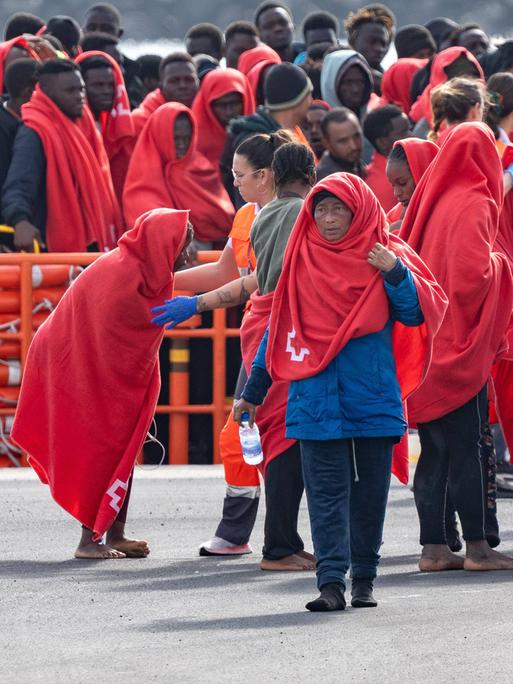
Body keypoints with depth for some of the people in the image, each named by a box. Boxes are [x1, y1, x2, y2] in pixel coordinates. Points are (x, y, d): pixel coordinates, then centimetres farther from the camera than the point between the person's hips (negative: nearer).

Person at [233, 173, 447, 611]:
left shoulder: (384, 255, 2)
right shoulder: (302, 261, 6)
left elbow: (415, 316, -2)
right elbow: (279, 326, 13)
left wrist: (395, 274, -18)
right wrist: (254, 390, 13)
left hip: (373, 395, 0)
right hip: (316, 399, 0)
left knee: (371, 490, 7)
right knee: (326, 491, -5)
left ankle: (364, 579, 18)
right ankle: (331, 582, -10)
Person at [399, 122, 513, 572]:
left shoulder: (432, 198, 10)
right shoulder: (473, 204, -12)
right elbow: (474, 273, -20)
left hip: (426, 339, 7)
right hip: (461, 347, -7)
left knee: (435, 450, 8)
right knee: (467, 447, -4)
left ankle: (434, 547, 8)